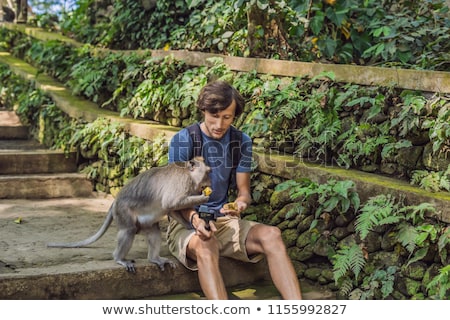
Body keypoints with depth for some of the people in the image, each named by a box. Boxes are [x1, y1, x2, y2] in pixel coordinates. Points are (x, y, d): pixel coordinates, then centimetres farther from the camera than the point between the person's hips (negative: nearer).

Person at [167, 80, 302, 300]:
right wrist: (195, 218, -31)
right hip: (186, 223, -4)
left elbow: (243, 190, 7)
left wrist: (240, 203, -19)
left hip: (224, 221, 4)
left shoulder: (242, 142, 4)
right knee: (205, 247, -39)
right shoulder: (182, 140, -8)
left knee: (271, 235, -25)